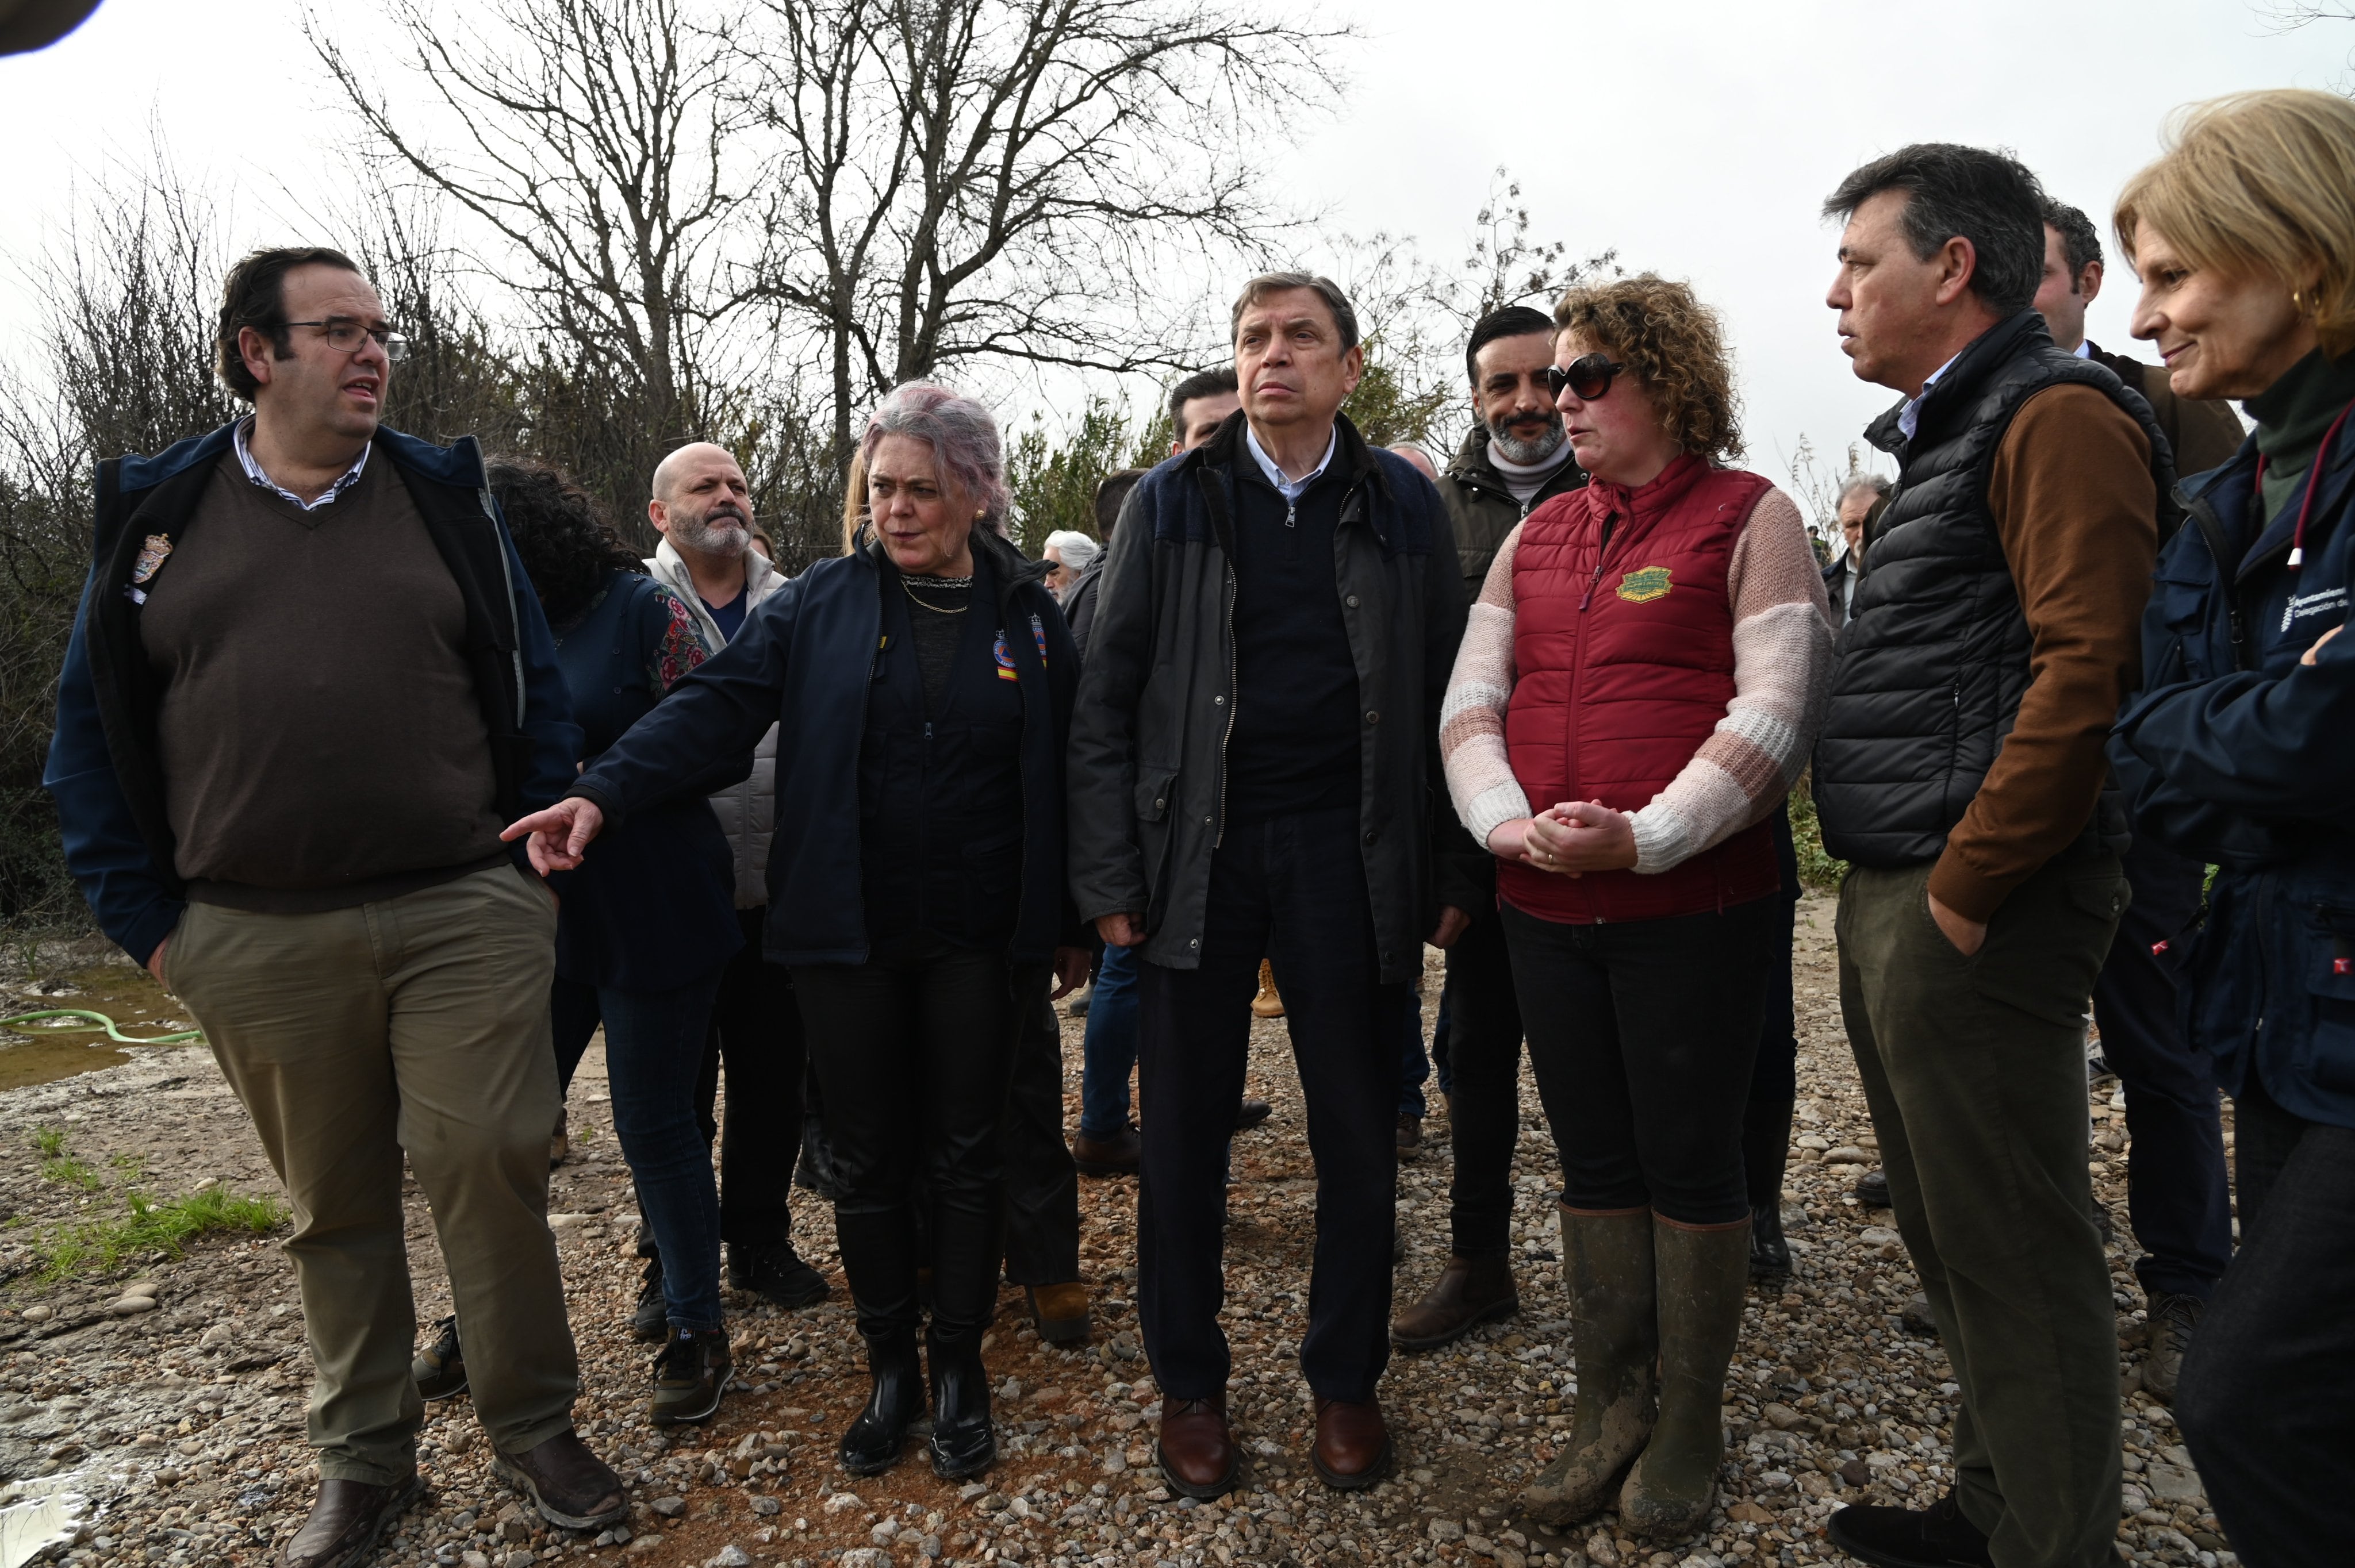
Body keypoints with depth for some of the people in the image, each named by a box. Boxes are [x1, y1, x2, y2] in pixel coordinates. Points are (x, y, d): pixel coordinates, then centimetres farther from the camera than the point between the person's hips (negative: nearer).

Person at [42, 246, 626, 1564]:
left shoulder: (447, 500, 6)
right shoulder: (155, 512, 7)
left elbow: (537, 693, 6)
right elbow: (93, 730, 9)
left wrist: (536, 870, 0)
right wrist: (148, 918, 3)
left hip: (465, 915, -1)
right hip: (258, 944, 2)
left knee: (489, 1170, -2)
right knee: (335, 1206, 13)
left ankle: (537, 1430, 19)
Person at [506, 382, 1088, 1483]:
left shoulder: (1027, 614, 2)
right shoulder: (824, 600, 1)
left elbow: (1059, 771, 5)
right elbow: (719, 702, -8)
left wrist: (1071, 923, 8)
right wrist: (604, 794, -23)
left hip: (978, 937, 0)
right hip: (845, 934, 0)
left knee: (966, 1154, 10)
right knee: (865, 1158, 10)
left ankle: (959, 1366, 27)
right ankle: (890, 1370, 28)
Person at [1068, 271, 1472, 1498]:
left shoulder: (1401, 506, 6)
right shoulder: (1169, 503, 5)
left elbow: (1443, 694, 5)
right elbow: (1107, 697, 2)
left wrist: (1453, 871, 0)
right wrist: (1108, 877, -5)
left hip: (1345, 849, 1)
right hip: (1196, 847, 0)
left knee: (1357, 1131, 9)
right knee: (1183, 1133, 7)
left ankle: (1345, 1380, 28)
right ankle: (1188, 1385, 26)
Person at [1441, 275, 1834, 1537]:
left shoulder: (1749, 516, -2)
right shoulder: (1537, 535, 15)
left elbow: (1776, 712, -12)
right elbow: (1471, 699, 9)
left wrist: (1646, 836, -21)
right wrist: (1506, 820, -9)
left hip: (1694, 905, -5)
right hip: (1546, 910, 5)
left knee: (1691, 1162, 6)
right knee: (1594, 1160, 13)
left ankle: (1688, 1424, 23)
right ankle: (1608, 1407, 27)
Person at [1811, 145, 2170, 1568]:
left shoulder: (2055, 416, -9)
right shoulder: (1940, 440, 20)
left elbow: (2086, 673, -20)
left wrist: (1962, 889, -18)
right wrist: (1894, 892, 14)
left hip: (1974, 910, -10)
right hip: (1892, 899, 10)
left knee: (2013, 1256, 1)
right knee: (1954, 1237, 18)